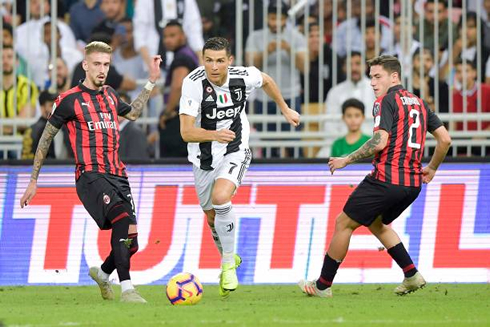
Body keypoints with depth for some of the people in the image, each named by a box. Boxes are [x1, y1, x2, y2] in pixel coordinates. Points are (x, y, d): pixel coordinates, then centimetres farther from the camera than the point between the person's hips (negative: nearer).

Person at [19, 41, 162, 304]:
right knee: (123, 218, -31)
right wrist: (33, 181, 9)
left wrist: (151, 82, 34)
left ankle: (102, 273, 33)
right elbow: (46, 139, 7)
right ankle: (126, 289, -33)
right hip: (90, 176, -7)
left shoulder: (110, 95, 17)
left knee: (130, 240, 1)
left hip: (117, 175, 7)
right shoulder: (69, 100, 0)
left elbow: (132, 114, 39)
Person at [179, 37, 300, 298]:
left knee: (220, 198, -27)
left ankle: (228, 263, -13)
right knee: (212, 218, 13)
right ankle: (228, 258, 43)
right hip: (204, 158, 1)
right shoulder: (193, 83, -22)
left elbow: (266, 81, 12)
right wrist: (214, 135, -41)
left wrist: (285, 109, 22)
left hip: (235, 152, -1)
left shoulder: (243, 77, -14)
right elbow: (186, 132, -26)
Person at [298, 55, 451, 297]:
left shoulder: (386, 102, -8)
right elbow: (445, 139, 15)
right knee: (377, 222, 29)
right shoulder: (419, 103, 15)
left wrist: (346, 160, -12)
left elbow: (380, 142, -21)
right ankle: (412, 275, 19)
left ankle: (323, 285, 10)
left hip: (385, 179, -8)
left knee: (344, 223, 4)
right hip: (412, 183, 8)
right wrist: (432, 168, 27)